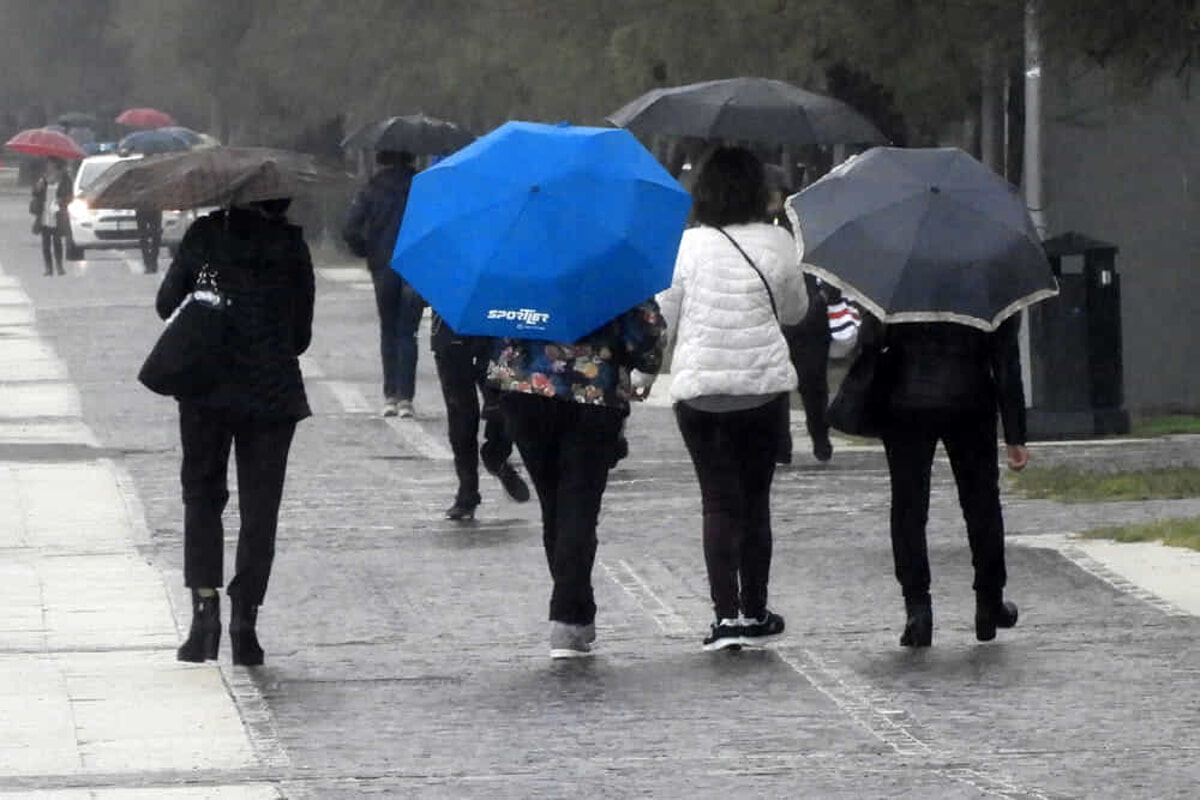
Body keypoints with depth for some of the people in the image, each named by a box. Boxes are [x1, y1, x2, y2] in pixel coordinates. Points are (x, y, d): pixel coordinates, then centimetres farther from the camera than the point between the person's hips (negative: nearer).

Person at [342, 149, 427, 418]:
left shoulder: (372, 190, -2)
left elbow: (350, 230, -9)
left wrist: (367, 253, 6)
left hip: (383, 268, 1)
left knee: (388, 332, 14)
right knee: (407, 333, 4)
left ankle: (390, 396, 11)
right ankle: (405, 397, -6)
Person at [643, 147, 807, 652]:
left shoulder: (687, 246, -7)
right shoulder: (776, 243, -3)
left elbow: (661, 320, -2)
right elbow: (794, 310, 12)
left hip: (698, 387, -1)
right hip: (764, 386, 1)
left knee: (719, 501, 2)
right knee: (755, 500, 12)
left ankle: (727, 614, -7)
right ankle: (755, 613, 16)